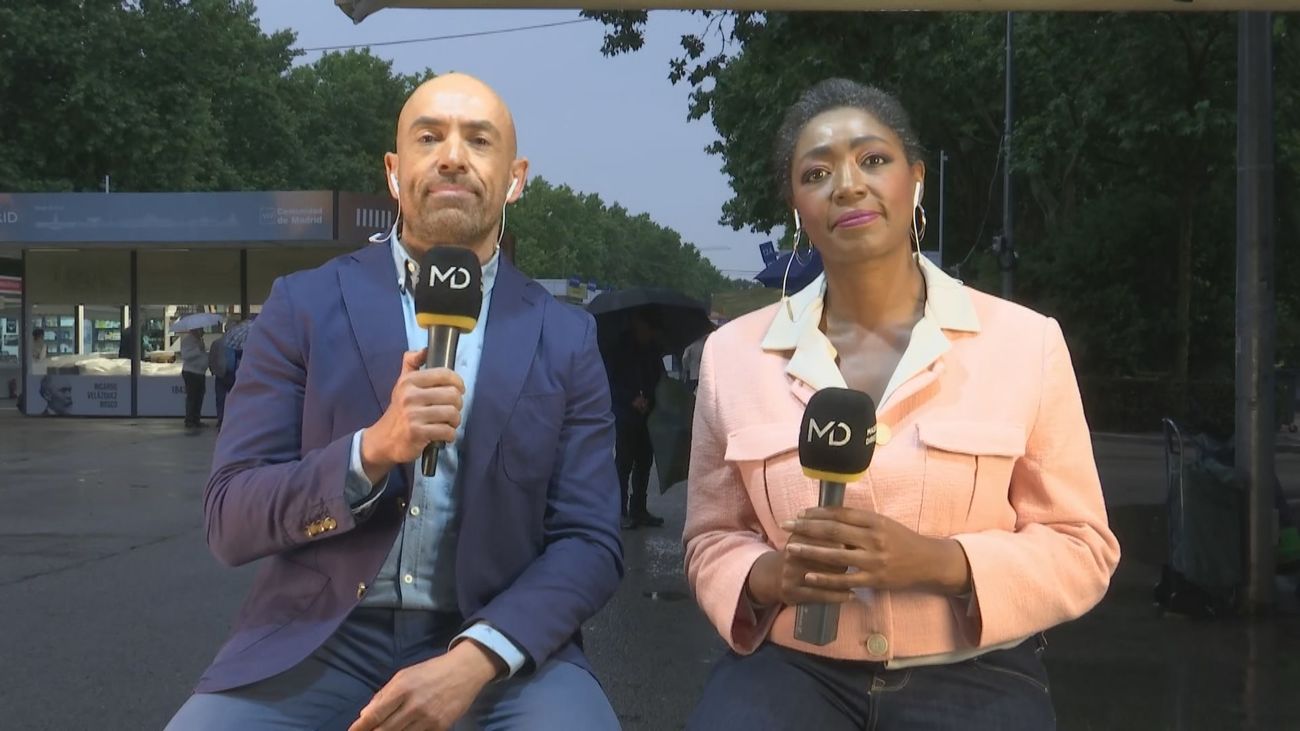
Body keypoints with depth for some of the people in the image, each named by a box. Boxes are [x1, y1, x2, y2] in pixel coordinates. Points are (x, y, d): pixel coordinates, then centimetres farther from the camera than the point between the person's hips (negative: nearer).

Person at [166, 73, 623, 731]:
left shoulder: (566, 339, 4)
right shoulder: (304, 304, 2)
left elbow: (588, 542, 0)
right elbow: (231, 521, -2)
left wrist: (474, 661, -16)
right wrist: (372, 449, -20)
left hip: (497, 644, 1)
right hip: (317, 642, 0)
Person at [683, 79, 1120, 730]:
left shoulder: (1027, 341, -1)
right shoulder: (732, 352, 4)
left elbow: (1082, 550, 1)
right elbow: (710, 541, 11)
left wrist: (934, 562, -16)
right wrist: (768, 575, -12)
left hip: (971, 674, 0)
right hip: (791, 666, 0)